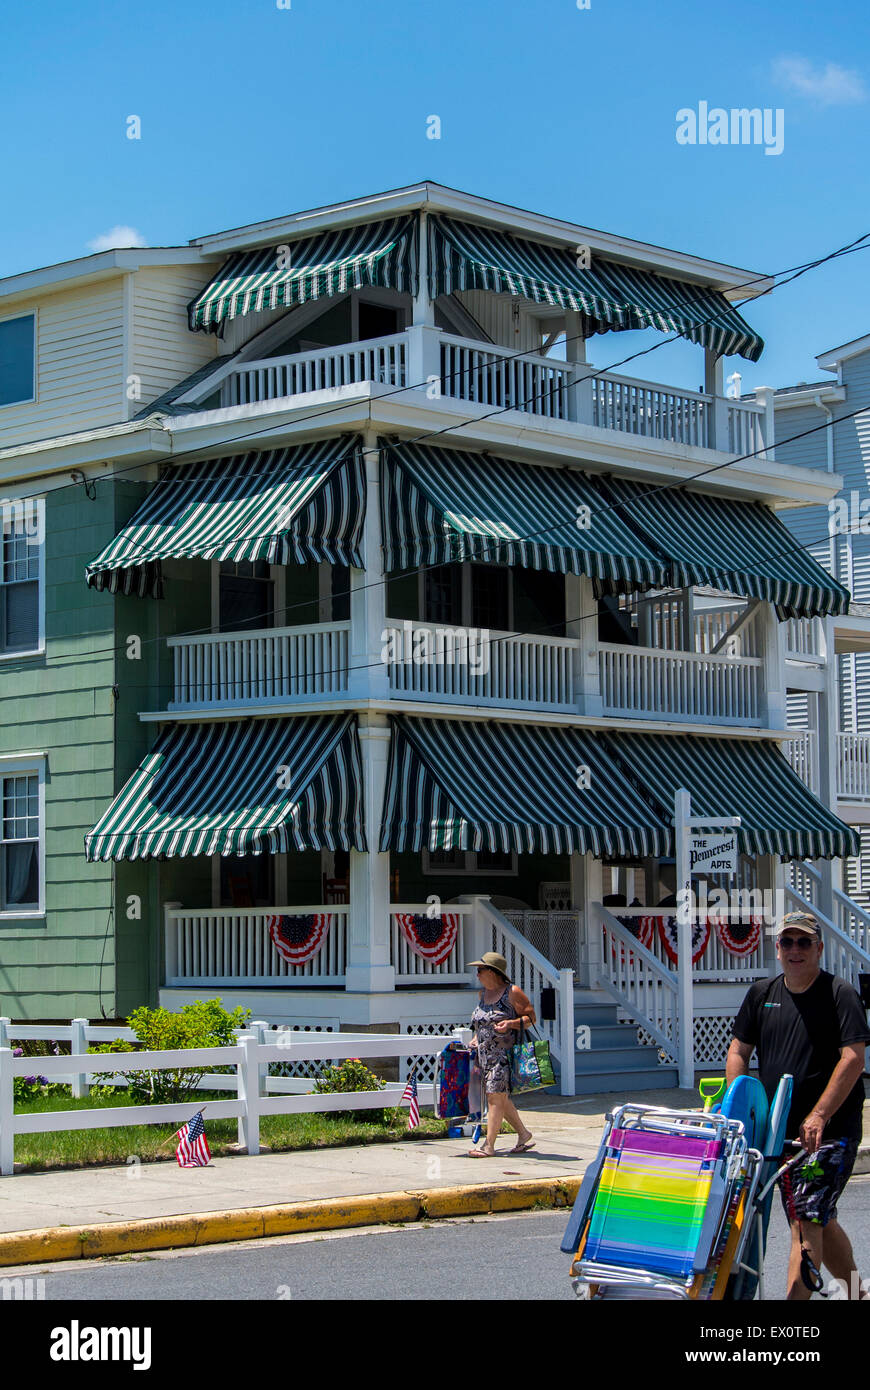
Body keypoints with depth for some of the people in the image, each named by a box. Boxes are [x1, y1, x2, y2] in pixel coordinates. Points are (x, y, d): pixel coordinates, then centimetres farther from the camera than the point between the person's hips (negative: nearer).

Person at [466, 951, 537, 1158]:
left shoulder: (512, 992, -8)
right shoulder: (483, 993, 15)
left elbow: (531, 1017, -6)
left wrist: (510, 1023, -21)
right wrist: (476, 1038, 13)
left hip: (505, 1053, -8)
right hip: (486, 1053, 8)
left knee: (496, 1096, -10)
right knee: (500, 1097, 10)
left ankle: (488, 1145, -9)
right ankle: (523, 1134, 25)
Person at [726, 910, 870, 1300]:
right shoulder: (762, 994, 10)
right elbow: (739, 1051, 14)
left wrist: (818, 1116, -21)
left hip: (830, 1129, -6)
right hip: (780, 1129, 6)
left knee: (807, 1220, -13)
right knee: (819, 1220, 14)